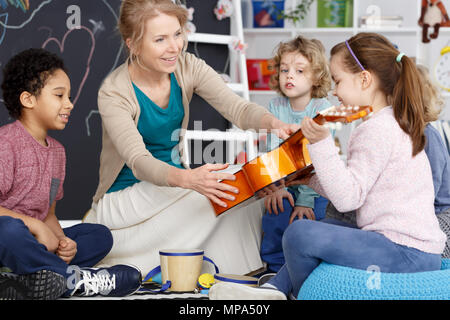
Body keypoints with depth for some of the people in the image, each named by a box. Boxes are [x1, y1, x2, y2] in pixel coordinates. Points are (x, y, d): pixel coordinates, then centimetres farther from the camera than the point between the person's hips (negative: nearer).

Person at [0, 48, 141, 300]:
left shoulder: (57, 150, 16)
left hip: (34, 241, 9)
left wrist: (62, 241, -6)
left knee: (100, 235, 2)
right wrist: (35, 226, -21)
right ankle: (72, 278, -18)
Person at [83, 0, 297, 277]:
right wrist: (187, 179, -51)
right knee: (227, 192, -25)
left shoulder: (188, 68, -6)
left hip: (173, 189, 6)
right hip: (126, 198, -5)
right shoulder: (114, 93, -20)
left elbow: (237, 108, -17)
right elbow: (138, 161, -30)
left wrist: (273, 122, -41)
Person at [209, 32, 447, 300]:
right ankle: (275, 290, 19)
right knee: (326, 228, 29)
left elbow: (347, 198, -22)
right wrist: (310, 179, 16)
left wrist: (322, 144, -27)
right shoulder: (395, 123, 17)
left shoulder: (377, 130, -16)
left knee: (300, 234, -19)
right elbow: (355, 189, 18)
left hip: (408, 255, -11)